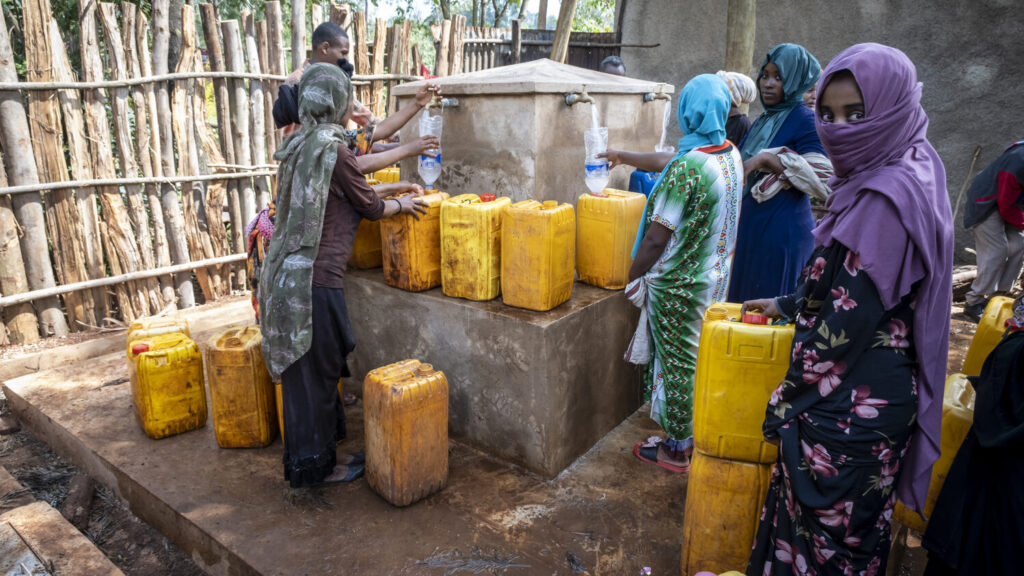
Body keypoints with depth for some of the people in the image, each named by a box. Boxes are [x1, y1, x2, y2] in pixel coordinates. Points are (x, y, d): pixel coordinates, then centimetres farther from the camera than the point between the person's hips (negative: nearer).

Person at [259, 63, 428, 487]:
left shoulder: (301, 143, 13)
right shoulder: (332, 147, -14)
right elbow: (368, 206, -5)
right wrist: (404, 204, 14)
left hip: (289, 273, 9)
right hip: (316, 278, -9)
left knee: (307, 369, 17)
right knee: (315, 371, 4)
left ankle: (321, 453, 32)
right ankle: (314, 466, 20)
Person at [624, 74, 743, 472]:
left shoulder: (686, 167, -25)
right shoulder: (731, 155, 2)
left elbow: (657, 237, -22)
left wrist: (633, 277, -9)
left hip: (678, 286, -8)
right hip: (716, 278, 8)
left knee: (678, 365, 6)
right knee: (701, 360, 21)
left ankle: (676, 450, 23)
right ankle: (698, 435, 37)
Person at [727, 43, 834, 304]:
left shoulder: (805, 120, -9)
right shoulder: (762, 121, 15)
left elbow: (822, 181, -20)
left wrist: (767, 159, -22)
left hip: (782, 232, -8)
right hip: (749, 228, 8)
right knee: (743, 302, 13)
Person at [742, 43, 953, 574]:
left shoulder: (886, 197, -24)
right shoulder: (897, 175, 6)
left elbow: (851, 316, -24)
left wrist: (789, 400, -14)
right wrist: (788, 304, 24)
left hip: (848, 404, -9)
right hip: (870, 395, 9)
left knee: (827, 532, 9)